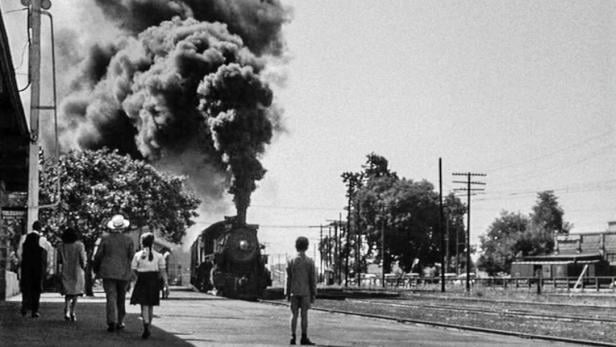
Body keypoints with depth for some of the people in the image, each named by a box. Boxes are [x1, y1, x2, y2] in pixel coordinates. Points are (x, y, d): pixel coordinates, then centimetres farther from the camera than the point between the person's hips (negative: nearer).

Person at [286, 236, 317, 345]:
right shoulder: (310, 262, -5)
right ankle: (304, 338, 3)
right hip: (305, 292, -1)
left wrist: (287, 294, 8)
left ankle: (293, 337, 1)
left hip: (294, 292, 1)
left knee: (294, 314, 5)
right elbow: (312, 279, -4)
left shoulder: (291, 261, 0)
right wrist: (313, 294, 3)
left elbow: (288, 279, 2)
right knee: (304, 315, 2)